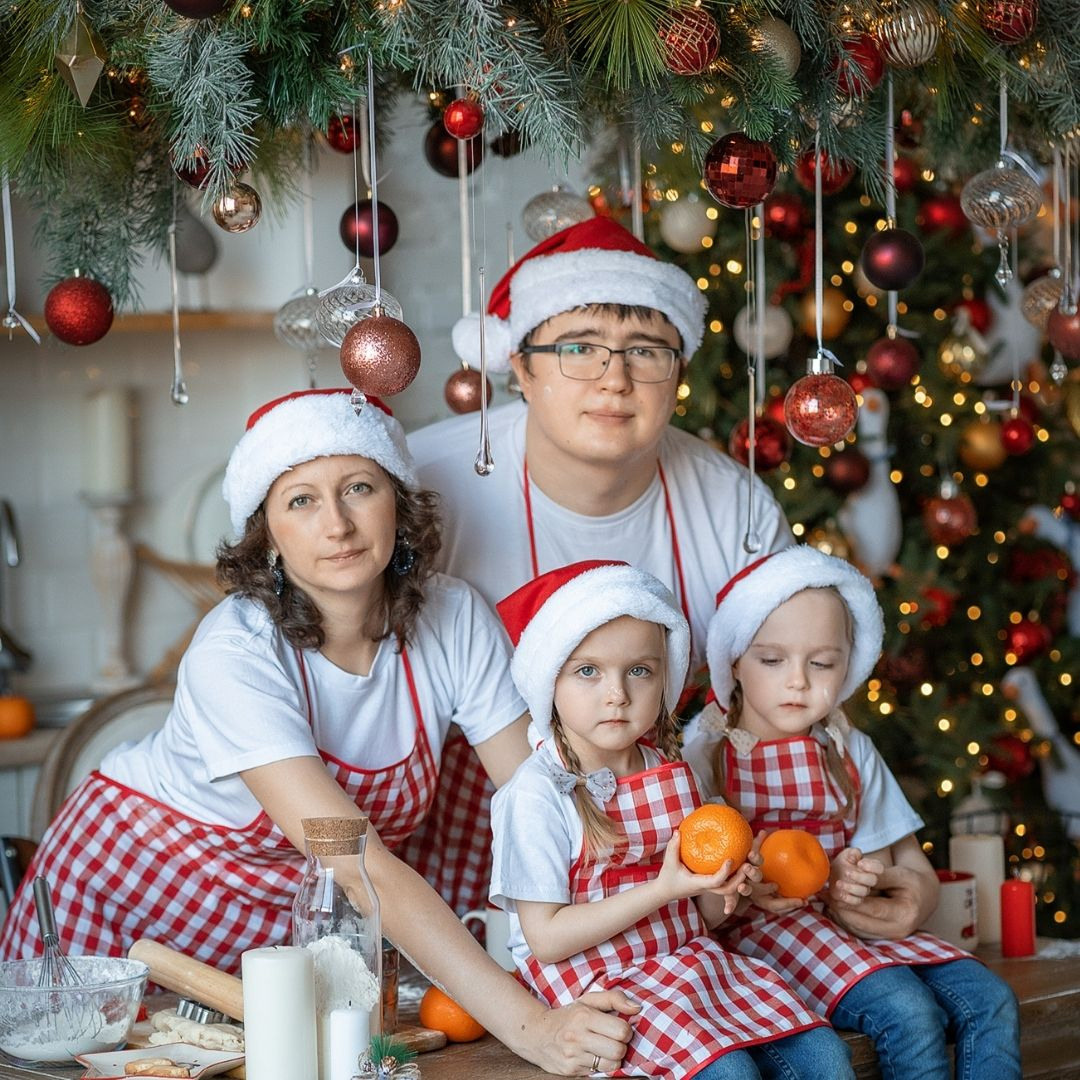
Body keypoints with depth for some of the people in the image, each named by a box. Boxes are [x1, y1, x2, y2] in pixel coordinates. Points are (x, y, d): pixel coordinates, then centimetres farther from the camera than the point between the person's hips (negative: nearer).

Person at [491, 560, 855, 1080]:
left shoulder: (671, 772, 6)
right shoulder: (538, 793, -14)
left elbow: (702, 916, 13)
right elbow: (545, 938, -17)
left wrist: (723, 888, -12)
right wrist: (664, 889, -21)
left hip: (691, 959, 6)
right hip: (596, 981, -6)